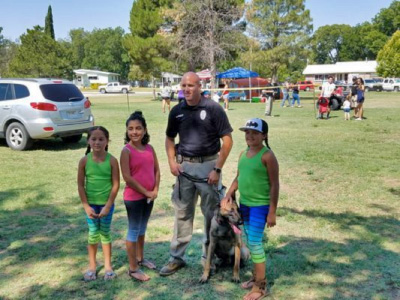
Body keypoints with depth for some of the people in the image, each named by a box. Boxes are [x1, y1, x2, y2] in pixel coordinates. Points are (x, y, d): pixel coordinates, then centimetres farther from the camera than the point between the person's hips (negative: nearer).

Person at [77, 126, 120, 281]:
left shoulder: (112, 160, -9)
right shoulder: (84, 161, -6)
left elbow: (116, 184, -8)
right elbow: (80, 185, -3)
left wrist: (108, 205, -11)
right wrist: (86, 206, -7)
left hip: (106, 204, -1)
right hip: (91, 204, 1)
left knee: (105, 233, 12)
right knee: (93, 234, 9)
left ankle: (108, 265, 26)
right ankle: (92, 265, 26)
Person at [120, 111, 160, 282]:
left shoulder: (149, 148, 3)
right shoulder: (126, 151, -15)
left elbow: (156, 170, 7)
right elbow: (127, 177, -18)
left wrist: (155, 190, -6)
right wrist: (146, 192, -14)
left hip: (149, 196, 6)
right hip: (133, 197, -6)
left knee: (142, 229, 20)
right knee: (134, 231, 3)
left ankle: (140, 258, 37)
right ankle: (133, 269, 13)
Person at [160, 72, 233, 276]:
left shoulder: (213, 109, -9)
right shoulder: (176, 111, 4)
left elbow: (227, 140, -8)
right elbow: (169, 138, 16)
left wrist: (217, 169, -13)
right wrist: (172, 161, 1)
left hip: (208, 165, -3)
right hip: (184, 166, 4)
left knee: (212, 213, 7)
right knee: (182, 212, 11)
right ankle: (176, 257, 22)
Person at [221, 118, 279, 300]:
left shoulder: (267, 156, -15)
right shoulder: (243, 154, 7)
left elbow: (274, 185, -14)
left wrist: (272, 212, -16)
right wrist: (228, 195, 1)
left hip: (260, 206, -7)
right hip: (244, 204, 8)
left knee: (255, 243, -5)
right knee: (250, 242, 16)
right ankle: (256, 277, 32)